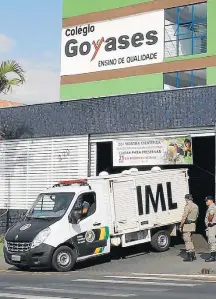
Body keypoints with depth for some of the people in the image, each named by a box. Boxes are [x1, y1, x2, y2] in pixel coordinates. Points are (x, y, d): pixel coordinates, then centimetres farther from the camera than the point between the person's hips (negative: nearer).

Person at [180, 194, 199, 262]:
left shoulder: (188, 206, -16)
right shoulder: (196, 206, 12)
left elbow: (184, 217, -20)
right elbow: (196, 216, 19)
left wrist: (181, 226, -13)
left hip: (187, 225, -9)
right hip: (193, 225, 9)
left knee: (187, 241, -3)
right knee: (190, 240, 19)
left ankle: (189, 257, -3)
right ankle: (193, 255, 21)